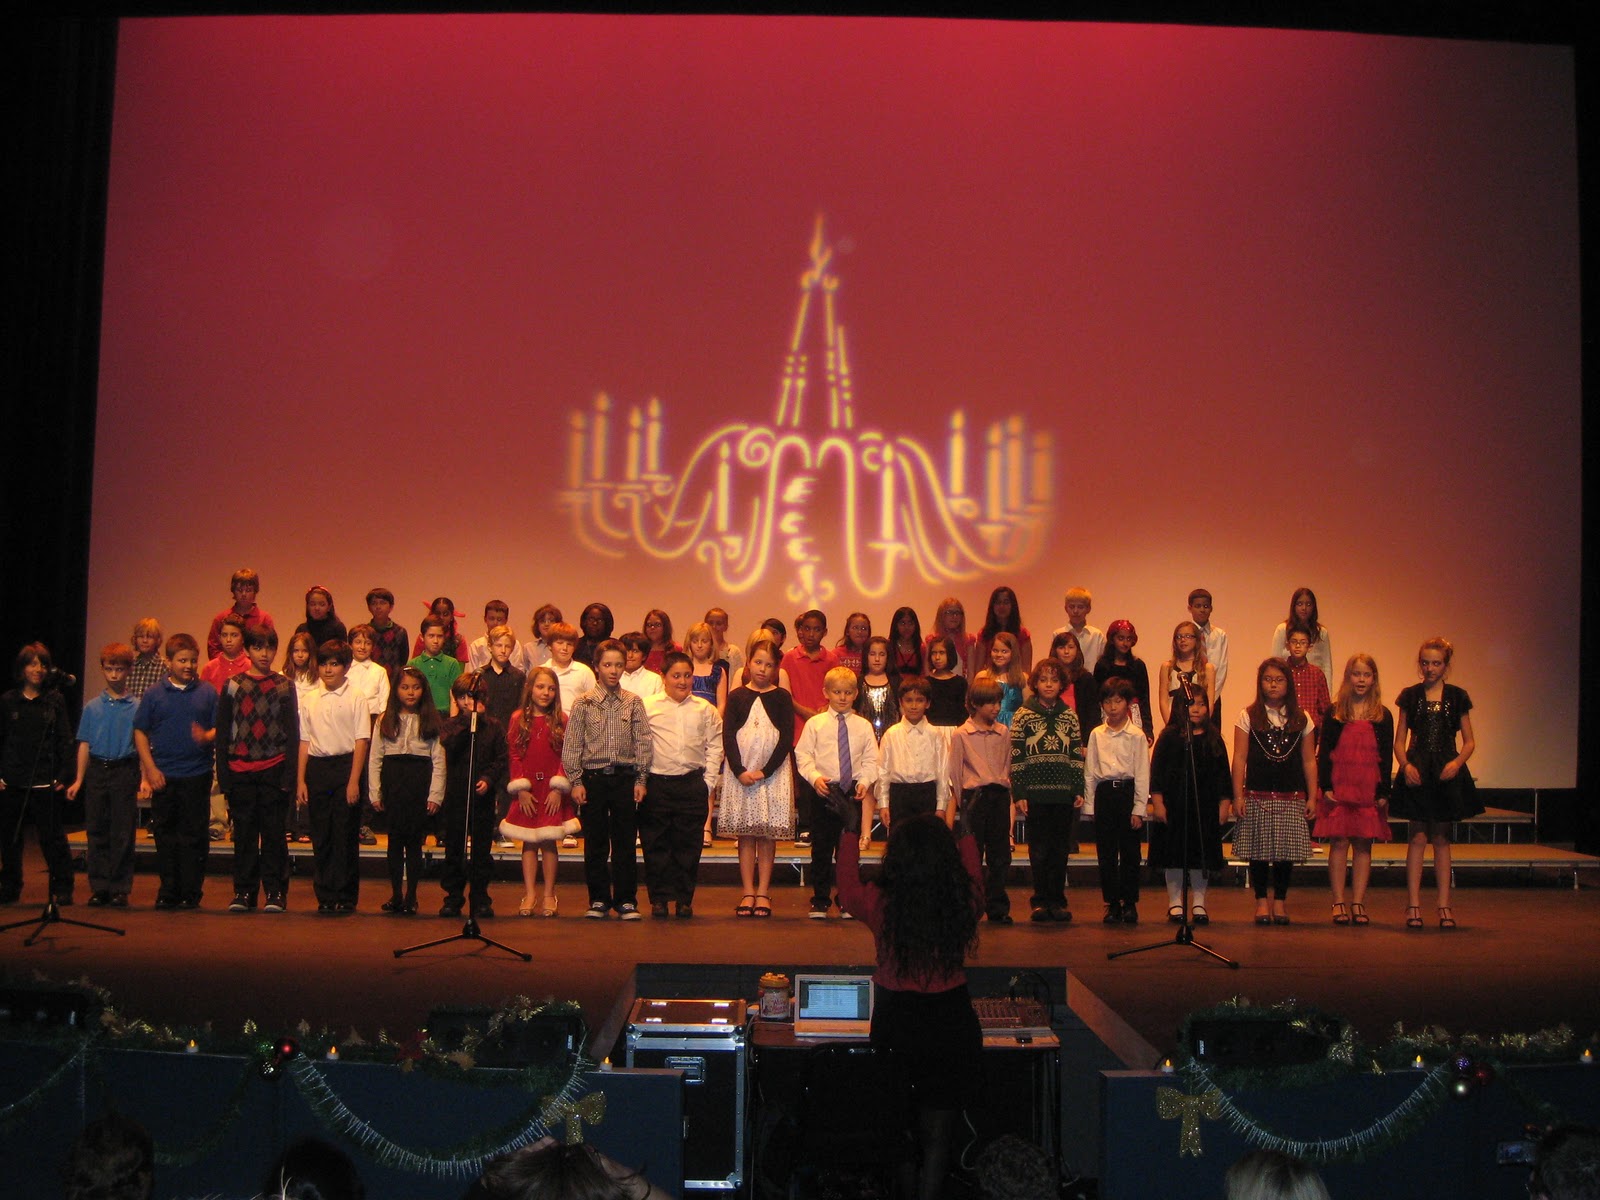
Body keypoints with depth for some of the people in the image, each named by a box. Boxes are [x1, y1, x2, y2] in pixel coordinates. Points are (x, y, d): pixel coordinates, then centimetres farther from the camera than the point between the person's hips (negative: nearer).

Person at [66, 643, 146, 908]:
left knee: (123, 834, -1)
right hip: (97, 771, 2)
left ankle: (120, 889, 6)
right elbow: (85, 744, 10)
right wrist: (79, 780, 4)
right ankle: (99, 888, 12)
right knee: (96, 832, 5)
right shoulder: (93, 707, 9)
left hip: (125, 771, -2)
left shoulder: (137, 707, 1)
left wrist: (145, 778, -10)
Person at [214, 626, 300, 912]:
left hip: (274, 771, -1)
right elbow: (222, 734, 7)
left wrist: (289, 776, -4)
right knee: (243, 834, 6)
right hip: (240, 772, 1)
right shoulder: (232, 687, 7)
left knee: (274, 833, 0)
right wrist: (224, 776, 0)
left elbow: (293, 734, 5)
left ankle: (276, 892, 7)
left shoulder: (285, 688, 6)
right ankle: (243, 891, 14)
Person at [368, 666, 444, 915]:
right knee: (395, 839, 3)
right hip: (392, 781, 1)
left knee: (414, 839, 1)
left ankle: (411, 896, 9)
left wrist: (435, 794, -6)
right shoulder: (385, 720, 8)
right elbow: (375, 758, 6)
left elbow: (438, 760, 1)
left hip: (420, 783, -1)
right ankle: (395, 895, 11)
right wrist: (375, 792, -1)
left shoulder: (431, 721, 5)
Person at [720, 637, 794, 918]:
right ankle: (748, 892, 8)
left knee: (768, 835, 1)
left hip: (772, 772, -1)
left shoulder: (782, 698, 3)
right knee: (745, 835, 3)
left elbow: (787, 739, -3)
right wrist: (740, 771, -12)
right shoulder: (736, 697, 5)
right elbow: (728, 737, 0)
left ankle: (763, 893, 7)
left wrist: (764, 771, -12)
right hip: (740, 771, 1)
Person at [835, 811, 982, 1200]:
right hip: (953, 1021, 1)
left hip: (896, 1024, -1)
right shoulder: (964, 901, -14)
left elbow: (848, 890, 6)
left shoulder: (882, 903, -18)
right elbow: (972, 874, 12)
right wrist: (965, 829, 26)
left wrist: (851, 831, 14)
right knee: (938, 1136, 11)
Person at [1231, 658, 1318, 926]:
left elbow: (1309, 761, 8)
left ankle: (1279, 901, 16)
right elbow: (1240, 758, -1)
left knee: (1286, 851, 3)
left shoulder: (1301, 720, 7)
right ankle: (1261, 901, 14)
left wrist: (1312, 797, 3)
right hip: (1257, 795, -1)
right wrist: (1238, 796, -7)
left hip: (1291, 796, 1)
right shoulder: (1248, 717, 1)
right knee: (1258, 851, 2)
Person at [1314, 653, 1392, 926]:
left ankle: (1358, 903, 9)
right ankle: (1339, 903, 4)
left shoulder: (1383, 716, 6)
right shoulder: (1334, 713, 4)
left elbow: (1387, 757, 5)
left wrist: (1383, 791, -1)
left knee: (1363, 845, 4)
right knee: (1339, 843, -1)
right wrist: (1326, 786, -6)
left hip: (1369, 789, 1)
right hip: (1339, 788, -1)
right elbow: (1324, 752, 2)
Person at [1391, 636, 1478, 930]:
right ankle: (1413, 904, 0)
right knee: (1418, 838, -3)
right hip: (1417, 771, -1)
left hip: (1447, 773, 1)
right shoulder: (1410, 696, 4)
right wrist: (1405, 765, -12)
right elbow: (1399, 740, 5)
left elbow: (1469, 742, 6)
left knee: (1441, 839, 7)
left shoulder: (1457, 697, 4)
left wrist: (1457, 762, -12)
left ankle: (1444, 905, 12)